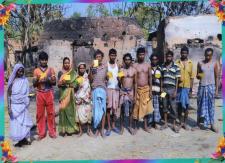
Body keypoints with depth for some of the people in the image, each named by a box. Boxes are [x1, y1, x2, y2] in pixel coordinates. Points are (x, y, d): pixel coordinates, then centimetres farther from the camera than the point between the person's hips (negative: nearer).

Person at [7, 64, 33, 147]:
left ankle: (24, 139, 17)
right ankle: (20, 140, 14)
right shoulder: (12, 81, -5)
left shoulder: (25, 80, 0)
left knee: (24, 122, 4)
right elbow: (9, 95, -3)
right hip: (14, 105, -1)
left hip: (23, 105, 2)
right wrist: (9, 107, -8)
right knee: (15, 123, 2)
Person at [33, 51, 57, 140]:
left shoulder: (51, 70, 6)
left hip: (49, 93, 0)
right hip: (40, 94, 0)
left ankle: (52, 132, 13)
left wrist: (48, 80, -17)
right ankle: (41, 133, 13)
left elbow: (54, 82, 3)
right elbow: (34, 84, 3)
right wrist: (37, 80, -18)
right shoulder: (36, 70, 6)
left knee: (51, 113, 2)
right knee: (40, 113, 3)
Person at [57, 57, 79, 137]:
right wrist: (62, 83, -18)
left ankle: (70, 129, 8)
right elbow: (58, 84, 3)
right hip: (63, 93, 0)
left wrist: (68, 84, -13)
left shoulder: (73, 72, 7)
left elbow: (75, 83, 1)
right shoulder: (60, 72, 6)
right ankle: (63, 129, 2)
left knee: (70, 109, 1)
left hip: (70, 93, 0)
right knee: (63, 109, -4)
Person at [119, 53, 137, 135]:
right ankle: (122, 126, 17)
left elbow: (135, 83, 4)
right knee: (122, 110, 4)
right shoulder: (121, 70, 0)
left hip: (131, 91, 1)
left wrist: (135, 95, 1)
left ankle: (130, 127, 20)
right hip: (123, 91, -1)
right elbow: (119, 82, 4)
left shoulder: (134, 70, 2)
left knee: (130, 110, 7)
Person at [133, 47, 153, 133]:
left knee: (146, 107, 7)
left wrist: (150, 90, 0)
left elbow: (150, 78, 6)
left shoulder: (148, 65, 5)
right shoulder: (134, 66, -2)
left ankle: (145, 126, 19)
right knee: (136, 108, 3)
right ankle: (135, 126, 14)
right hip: (137, 89, -2)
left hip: (146, 89, 2)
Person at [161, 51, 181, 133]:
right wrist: (161, 88, 1)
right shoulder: (163, 66, 8)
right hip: (164, 88, 3)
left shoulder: (176, 67, -3)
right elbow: (162, 78, 10)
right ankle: (165, 123, 20)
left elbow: (177, 80, -4)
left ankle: (174, 125, 10)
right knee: (165, 106, 9)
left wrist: (175, 91, -9)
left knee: (173, 107, 1)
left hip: (172, 89, -3)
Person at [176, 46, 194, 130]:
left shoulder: (190, 63, 1)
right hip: (178, 87, 0)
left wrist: (191, 89, -2)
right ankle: (180, 122, 21)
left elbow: (192, 77, 2)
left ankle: (185, 123, 19)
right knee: (179, 105, 7)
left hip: (187, 87, 1)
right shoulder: (177, 62, -1)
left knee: (186, 106, 6)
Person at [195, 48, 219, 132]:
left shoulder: (214, 64, 1)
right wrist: (198, 76, -17)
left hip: (211, 87, -1)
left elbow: (216, 77, 3)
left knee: (211, 106, 3)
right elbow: (197, 76, 7)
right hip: (202, 86, 1)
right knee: (201, 105, 8)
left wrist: (217, 89, -1)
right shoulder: (200, 63, 3)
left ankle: (212, 124, 9)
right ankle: (198, 122, 19)